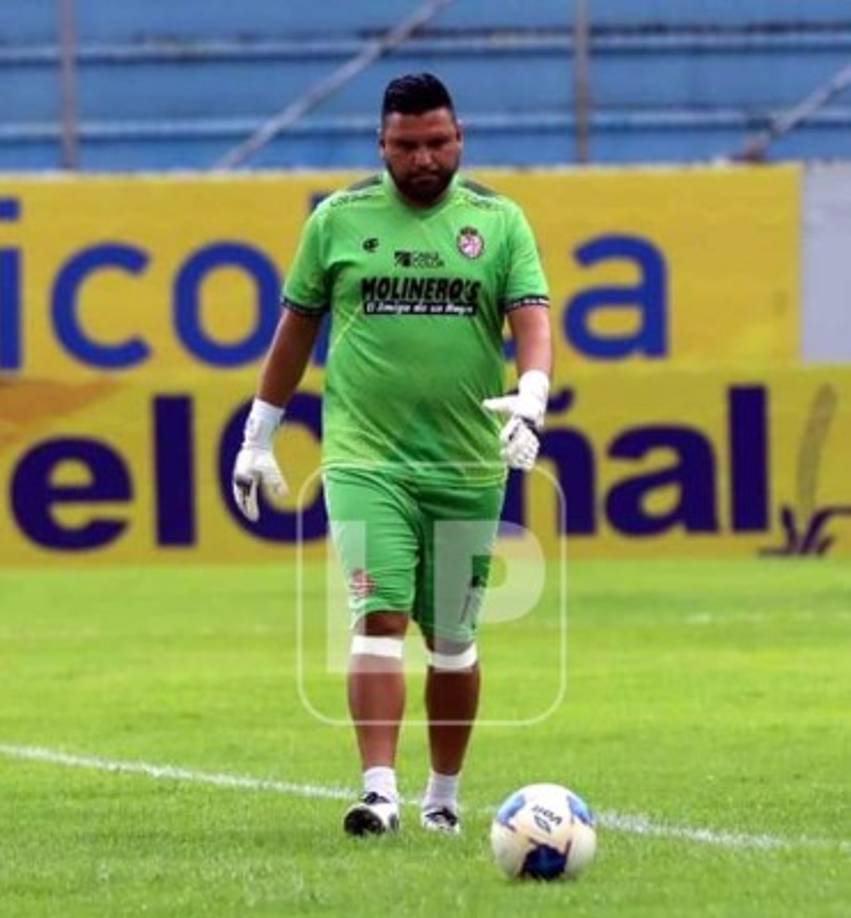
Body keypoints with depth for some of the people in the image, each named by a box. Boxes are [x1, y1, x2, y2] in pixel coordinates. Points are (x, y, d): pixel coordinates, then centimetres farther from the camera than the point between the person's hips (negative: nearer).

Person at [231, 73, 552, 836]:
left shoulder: (499, 222, 4)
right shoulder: (338, 219, 4)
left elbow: (533, 318, -6)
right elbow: (296, 329, 12)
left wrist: (530, 397, -26)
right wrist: (257, 440, 13)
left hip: (468, 466, 1)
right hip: (365, 460, -1)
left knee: (453, 641, 10)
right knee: (379, 620, -14)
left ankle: (444, 796, 24)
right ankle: (379, 791, -20)